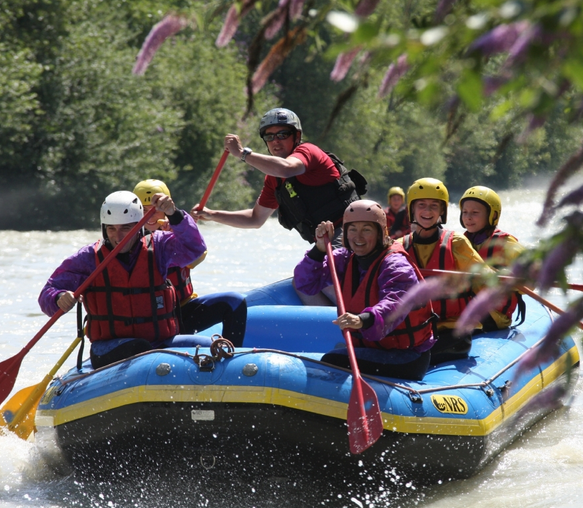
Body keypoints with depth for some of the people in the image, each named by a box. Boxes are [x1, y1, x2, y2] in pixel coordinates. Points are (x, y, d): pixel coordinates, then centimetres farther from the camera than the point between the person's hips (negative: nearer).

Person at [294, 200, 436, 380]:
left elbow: (394, 305, -36)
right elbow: (305, 283, 7)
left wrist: (364, 320, -56)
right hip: (371, 349, 7)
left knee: (333, 361, -24)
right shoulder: (345, 260, 8)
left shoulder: (395, 265, -16)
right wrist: (319, 249, -7)